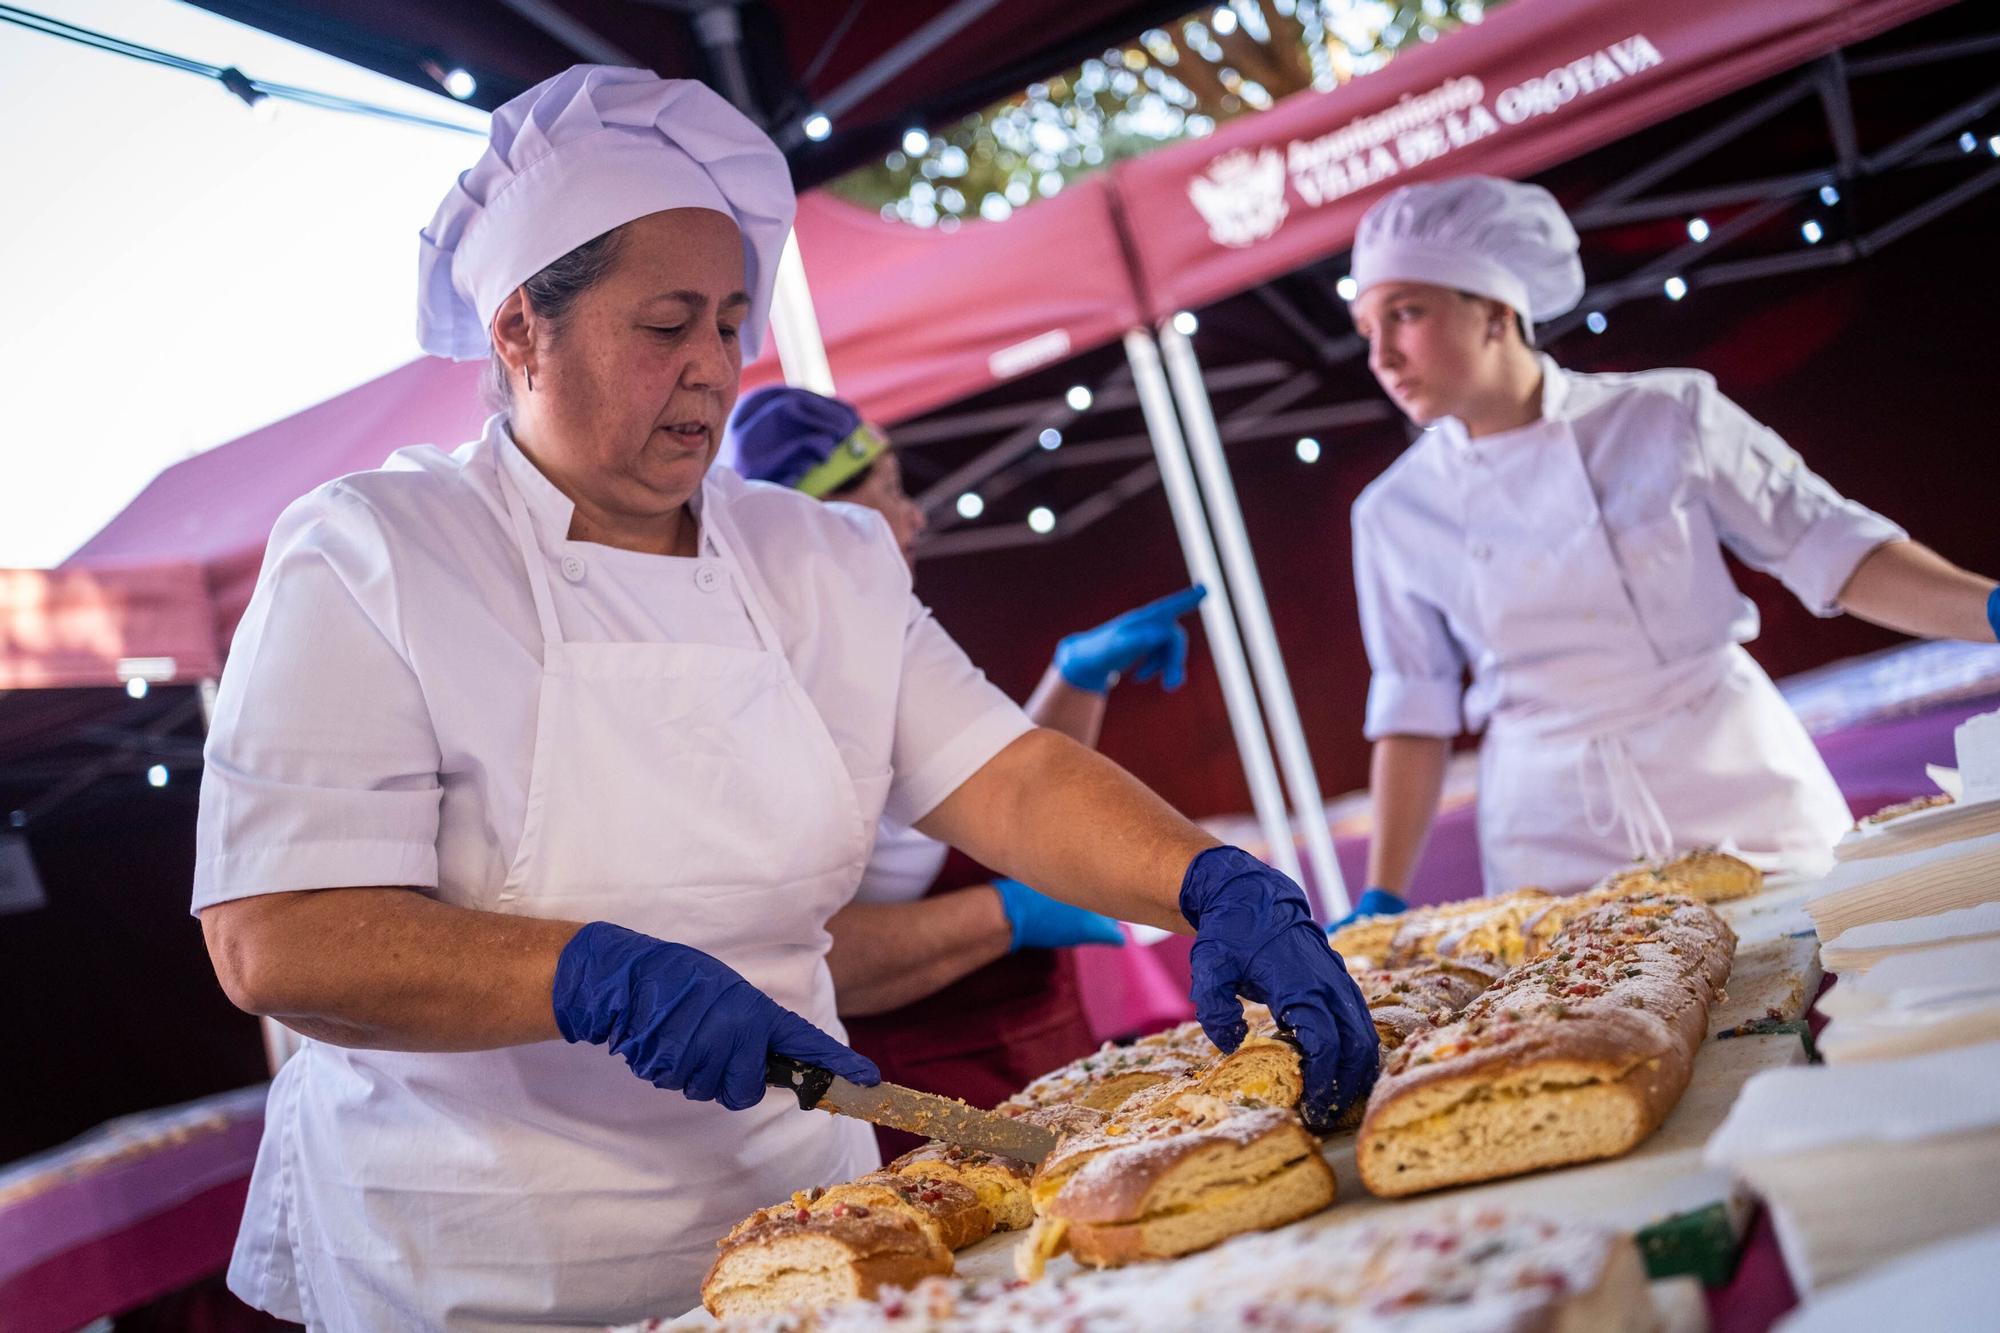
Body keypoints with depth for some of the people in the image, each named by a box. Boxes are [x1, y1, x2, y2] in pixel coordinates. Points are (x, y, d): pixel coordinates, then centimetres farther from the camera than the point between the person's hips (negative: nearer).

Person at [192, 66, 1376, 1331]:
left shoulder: (826, 561, 3)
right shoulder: (368, 559, -12)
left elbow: (1012, 778, -6)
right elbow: (274, 940, -20)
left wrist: (1217, 882, -23)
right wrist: (599, 977, -32)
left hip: (788, 1215, 5)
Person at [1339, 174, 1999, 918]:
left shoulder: (1666, 417, -5)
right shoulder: (1393, 515, -1)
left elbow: (1829, 549, -1)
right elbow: (1415, 711, 3)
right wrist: (1383, 901, -1)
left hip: (1741, 795, 0)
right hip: (1556, 839, 1)